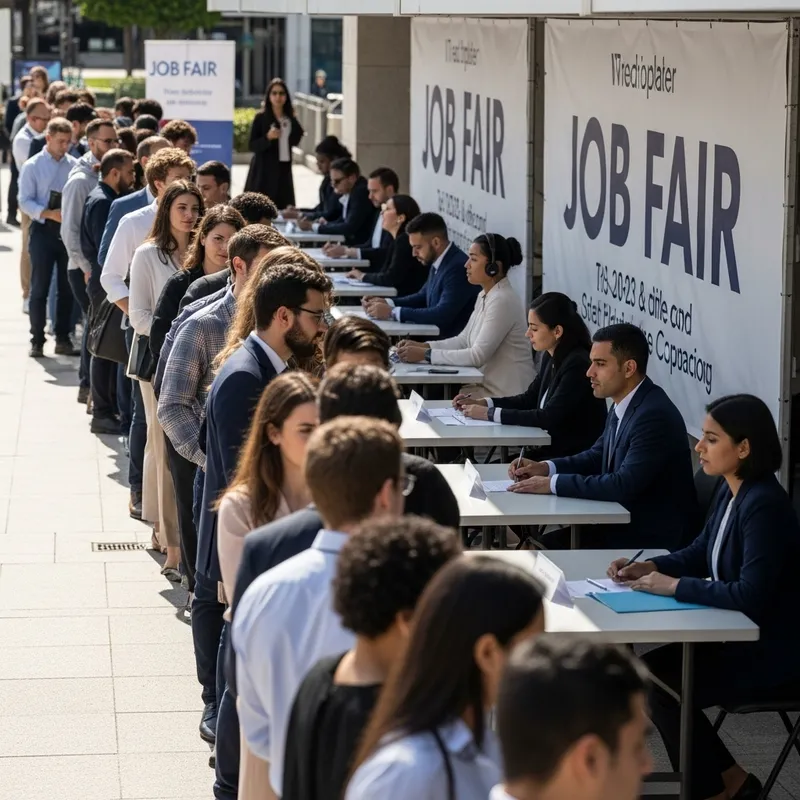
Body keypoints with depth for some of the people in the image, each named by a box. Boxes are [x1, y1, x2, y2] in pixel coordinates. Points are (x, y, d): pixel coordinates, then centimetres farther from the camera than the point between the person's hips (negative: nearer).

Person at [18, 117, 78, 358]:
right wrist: (50, 214, -19)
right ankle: (37, 341, 9)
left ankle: (63, 339, 19)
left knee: (67, 288, 8)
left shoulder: (74, 165, 2)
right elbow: (25, 201, -6)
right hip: (43, 230, -2)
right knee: (40, 288, 2)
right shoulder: (32, 166, -4)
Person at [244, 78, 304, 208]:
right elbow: (253, 146, -7)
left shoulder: (290, 119, 7)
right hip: (264, 169, -4)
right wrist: (267, 138, -24)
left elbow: (295, 141, 13)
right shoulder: (261, 118, -5)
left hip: (283, 169, 4)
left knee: (282, 207, 1)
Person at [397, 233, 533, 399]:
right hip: (487, 385, 8)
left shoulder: (502, 300, -20)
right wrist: (423, 346, 0)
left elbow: (477, 356, -23)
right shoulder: (485, 295, 10)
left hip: (504, 395, -8)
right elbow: (464, 340, 14)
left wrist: (426, 354, -21)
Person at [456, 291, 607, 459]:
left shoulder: (578, 364, -20)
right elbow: (529, 399, 19)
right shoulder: (551, 357, 7)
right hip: (552, 449, 8)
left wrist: (490, 414, -20)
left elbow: (549, 417, -24)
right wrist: (482, 403, 5)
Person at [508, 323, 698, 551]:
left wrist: (553, 483, -21)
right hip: (624, 524, 9)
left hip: (652, 540, -9)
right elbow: (598, 457, 19)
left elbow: (624, 485, -28)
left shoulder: (654, 415, -23)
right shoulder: (624, 405, 6)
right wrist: (546, 468, 3)